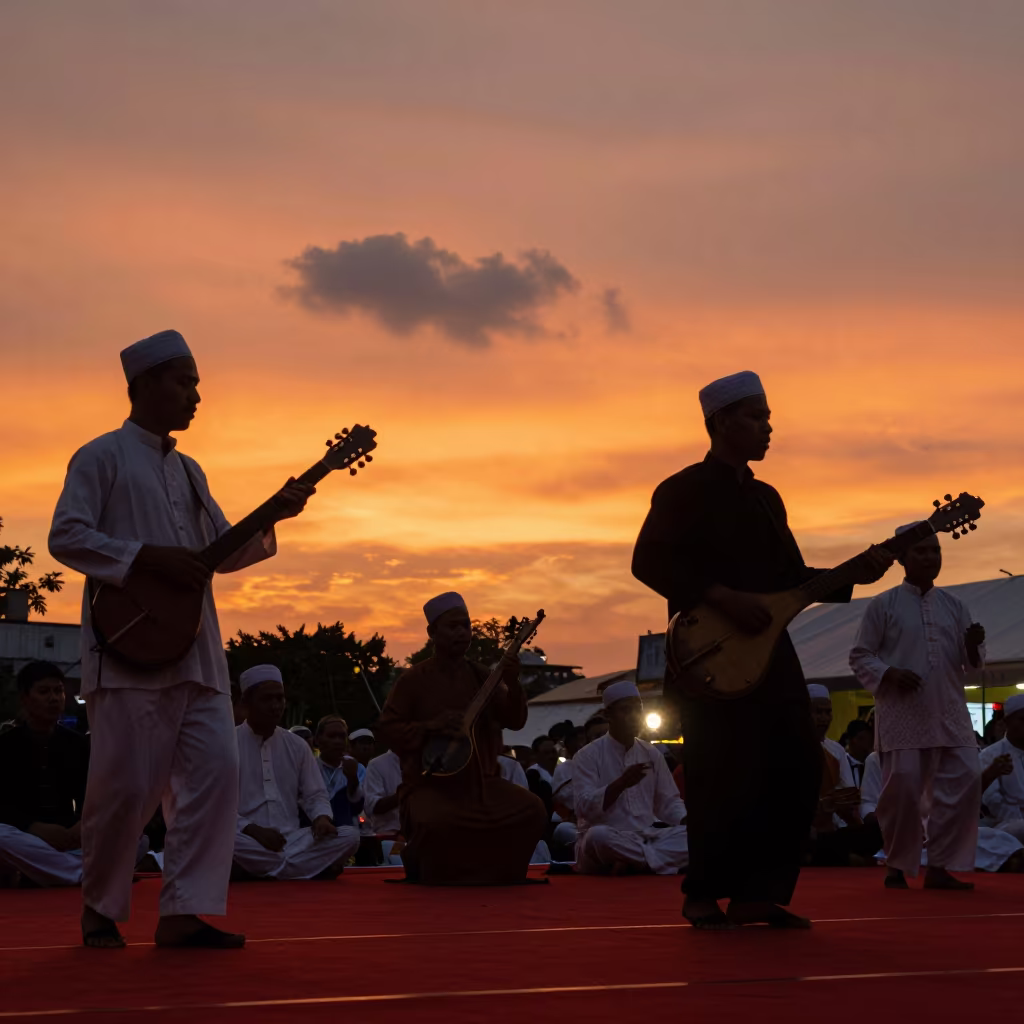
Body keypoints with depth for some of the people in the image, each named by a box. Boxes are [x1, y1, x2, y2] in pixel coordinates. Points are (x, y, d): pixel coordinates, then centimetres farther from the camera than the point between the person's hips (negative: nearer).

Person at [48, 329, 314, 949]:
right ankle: (100, 910, 13)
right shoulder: (103, 457, 1)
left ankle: (185, 913, -2)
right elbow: (66, 537, -10)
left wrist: (272, 515, 6)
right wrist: (149, 558, -17)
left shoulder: (188, 472, 22)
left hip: (195, 653, 7)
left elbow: (223, 553, 21)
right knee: (129, 785, -7)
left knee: (216, 771, -4)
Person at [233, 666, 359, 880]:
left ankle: (263, 871, -22)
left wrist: (322, 818, -10)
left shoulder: (297, 746, 13)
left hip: (292, 840, 4)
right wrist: (253, 830, -22)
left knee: (350, 835, -20)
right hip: (250, 841, -4)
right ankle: (310, 868, -24)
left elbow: (316, 795, 14)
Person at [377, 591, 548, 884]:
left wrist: (512, 685, -18)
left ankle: (495, 876, 8)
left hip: (482, 782, 4)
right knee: (436, 822, -37)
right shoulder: (413, 679, -2)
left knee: (532, 810, -18)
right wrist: (429, 726, -19)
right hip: (430, 784, -4)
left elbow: (515, 721, 0)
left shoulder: (482, 677, 9)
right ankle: (419, 866, 1)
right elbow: (386, 728, -4)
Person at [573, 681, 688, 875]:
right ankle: (662, 860, -27)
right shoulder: (588, 756, -2)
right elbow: (585, 808, -14)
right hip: (607, 841, -5)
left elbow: (669, 803, 15)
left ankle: (632, 863, -31)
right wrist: (622, 783, -25)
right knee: (599, 835, -41)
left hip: (647, 839, 5)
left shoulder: (652, 754, 14)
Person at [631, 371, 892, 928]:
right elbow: (648, 562, -14)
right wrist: (724, 597, -21)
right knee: (728, 783, -8)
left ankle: (758, 894, 9)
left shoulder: (766, 498, 19)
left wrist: (851, 575, 3)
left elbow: (791, 578, 19)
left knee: (798, 773, 1)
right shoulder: (683, 491, -4)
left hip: (770, 656, 7)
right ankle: (703, 896, 8)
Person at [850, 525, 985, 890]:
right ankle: (898, 866, 12)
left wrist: (973, 646, -8)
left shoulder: (954, 606, 14)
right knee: (903, 789, -7)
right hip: (902, 715, -4)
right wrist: (888, 674, -16)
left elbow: (971, 662, 15)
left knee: (965, 781, -7)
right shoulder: (883, 605, 1)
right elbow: (859, 657, 1)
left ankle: (940, 866, 3)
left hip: (949, 715, 4)